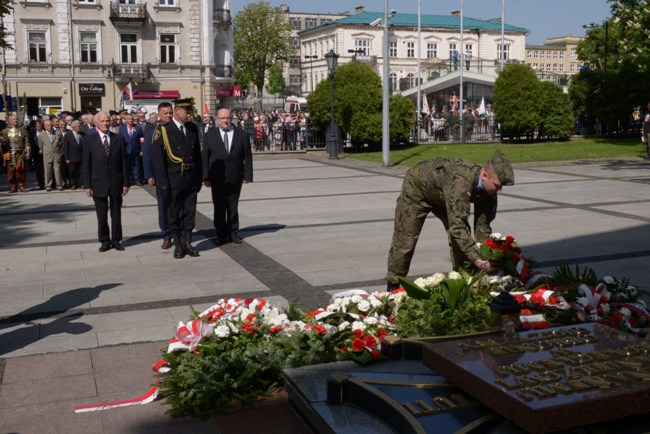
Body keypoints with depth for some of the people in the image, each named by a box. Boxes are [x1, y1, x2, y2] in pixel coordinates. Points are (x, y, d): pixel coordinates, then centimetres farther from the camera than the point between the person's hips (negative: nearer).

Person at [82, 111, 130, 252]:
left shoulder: (119, 139, 3)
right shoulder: (89, 140, 0)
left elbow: (124, 162, 3)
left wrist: (126, 183, -1)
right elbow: (86, 165, -1)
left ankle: (116, 240, 20)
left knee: (116, 214, 9)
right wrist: (87, 185, -6)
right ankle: (104, 241, 17)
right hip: (98, 184, -1)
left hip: (116, 183, 1)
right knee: (101, 215, 6)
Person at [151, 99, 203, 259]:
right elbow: (157, 157, -11)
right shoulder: (163, 130, -8)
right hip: (173, 180, -4)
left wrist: (199, 178, 9)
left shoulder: (193, 128, 7)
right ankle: (177, 245, 17)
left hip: (191, 179, 4)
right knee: (173, 214, 6)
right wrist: (163, 183, -14)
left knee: (190, 213, 9)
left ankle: (187, 243, 21)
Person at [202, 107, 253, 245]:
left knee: (233, 208, 11)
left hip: (235, 178, 0)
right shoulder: (210, 135, 1)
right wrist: (206, 177, -7)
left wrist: (247, 175, -5)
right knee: (219, 208, 6)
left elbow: (247, 156, 1)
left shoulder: (242, 134, 1)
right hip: (217, 179, 0)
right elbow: (205, 157, 0)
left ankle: (233, 233, 22)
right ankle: (221, 235, 17)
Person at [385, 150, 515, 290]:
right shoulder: (460, 182, -45)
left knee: (463, 238, -5)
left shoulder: (488, 189, -22)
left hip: (443, 196, 7)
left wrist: (486, 258, -20)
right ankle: (393, 287, 11)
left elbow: (483, 226, -13)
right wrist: (476, 260, -54)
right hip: (417, 188, -6)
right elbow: (457, 225, -50)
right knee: (405, 241, -4)